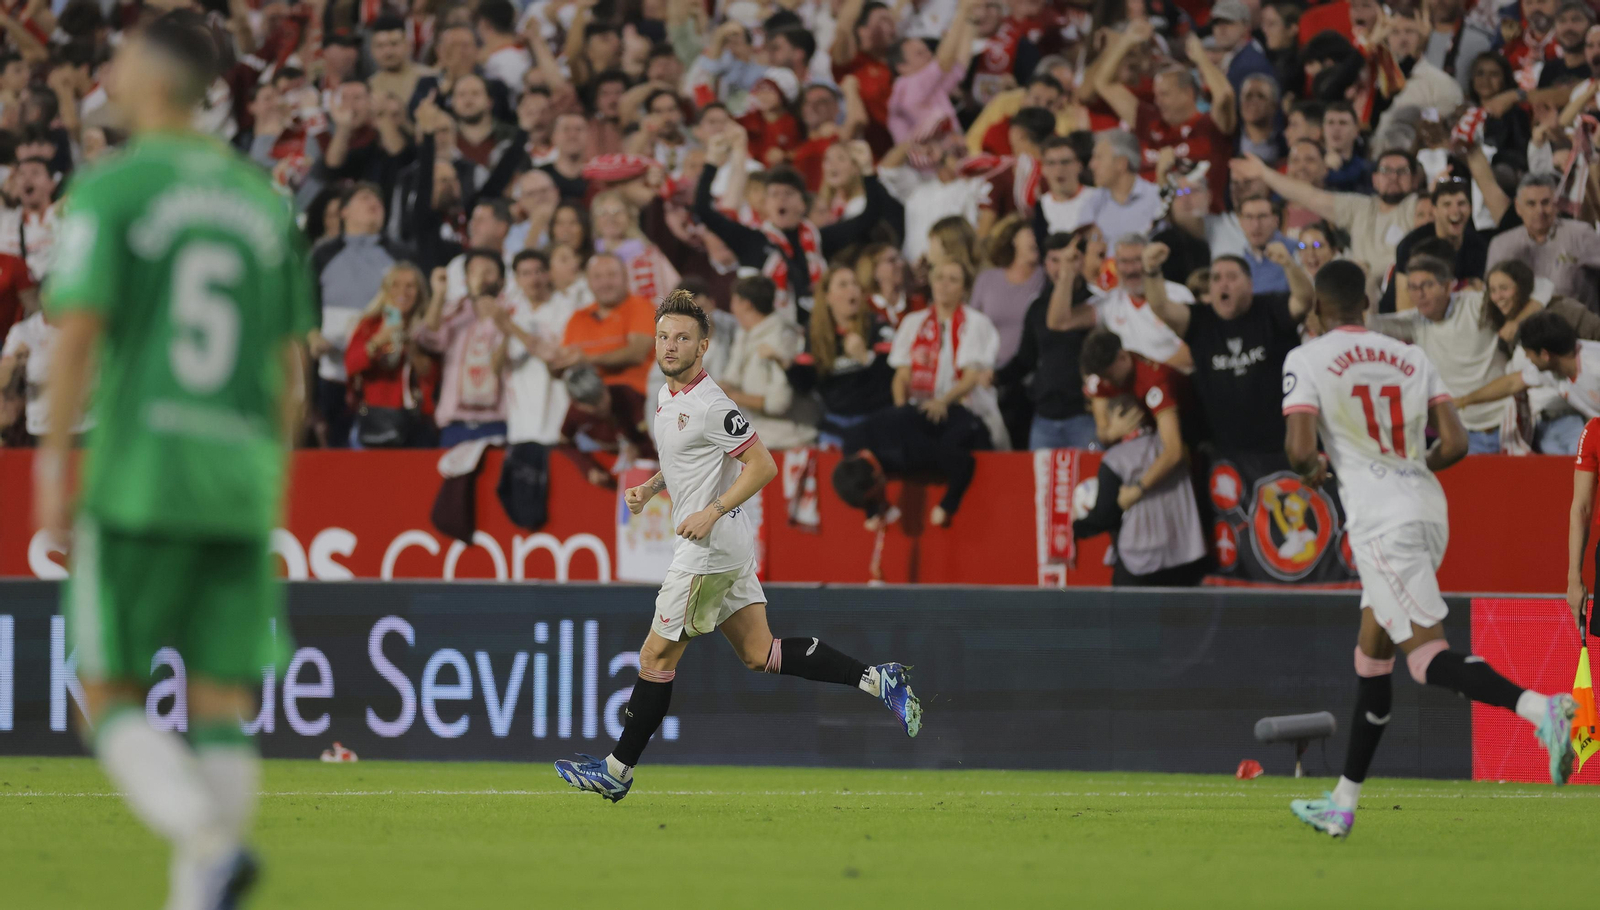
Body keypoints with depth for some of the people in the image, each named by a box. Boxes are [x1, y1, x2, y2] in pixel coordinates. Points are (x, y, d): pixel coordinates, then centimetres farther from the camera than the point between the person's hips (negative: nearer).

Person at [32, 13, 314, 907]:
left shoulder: (111, 187, -3)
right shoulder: (265, 198, 12)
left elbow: (80, 330, -11)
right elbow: (291, 365, 13)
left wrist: (54, 461, -6)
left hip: (138, 472, -4)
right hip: (242, 483, 4)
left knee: (111, 694, 2)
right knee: (223, 711, 5)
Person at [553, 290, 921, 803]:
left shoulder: (711, 406, -18)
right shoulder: (667, 396, 12)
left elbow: (763, 466, -18)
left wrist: (712, 512, -21)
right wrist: (648, 489, 10)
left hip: (710, 547, -10)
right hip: (729, 547, 10)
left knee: (657, 656, -1)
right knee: (760, 654, 8)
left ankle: (618, 770, 8)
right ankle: (878, 681, 6)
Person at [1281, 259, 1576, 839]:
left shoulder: (1307, 361, -1)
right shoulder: (1411, 358, 14)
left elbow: (1299, 449, -12)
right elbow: (1455, 445, 6)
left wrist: (1313, 468, 11)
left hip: (1380, 522, -7)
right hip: (1428, 510, 7)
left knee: (1427, 653, -14)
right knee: (1372, 654, 17)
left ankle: (1540, 708, -38)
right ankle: (1342, 804, 23)